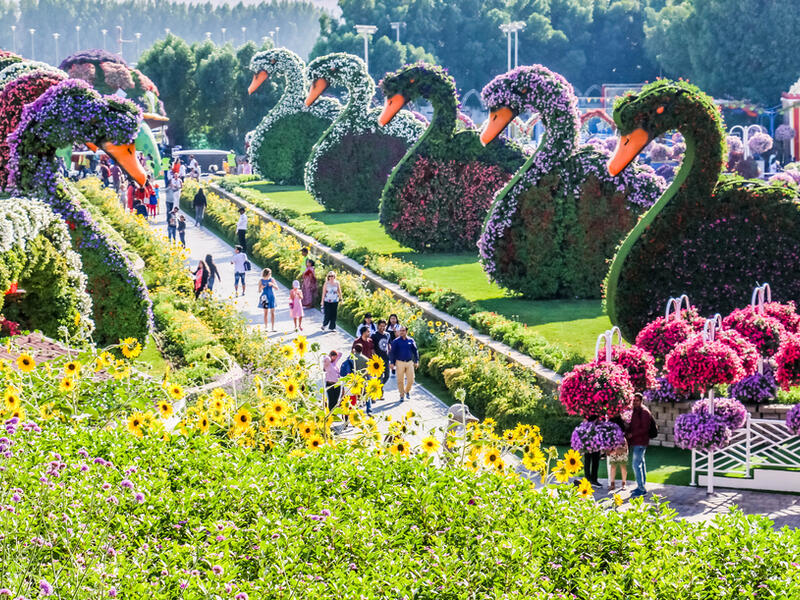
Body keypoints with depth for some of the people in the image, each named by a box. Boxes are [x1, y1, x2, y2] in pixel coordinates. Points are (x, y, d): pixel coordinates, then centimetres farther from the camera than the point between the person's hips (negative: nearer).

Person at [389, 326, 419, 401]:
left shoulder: (411, 341, 7)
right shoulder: (396, 341, 1)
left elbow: (415, 351, 13)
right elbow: (392, 352, 2)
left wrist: (416, 361, 8)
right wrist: (392, 363, -4)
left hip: (409, 362, 2)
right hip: (400, 362, -2)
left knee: (411, 379, -1)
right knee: (400, 380, 0)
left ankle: (407, 391, 25)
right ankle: (402, 395, 12)